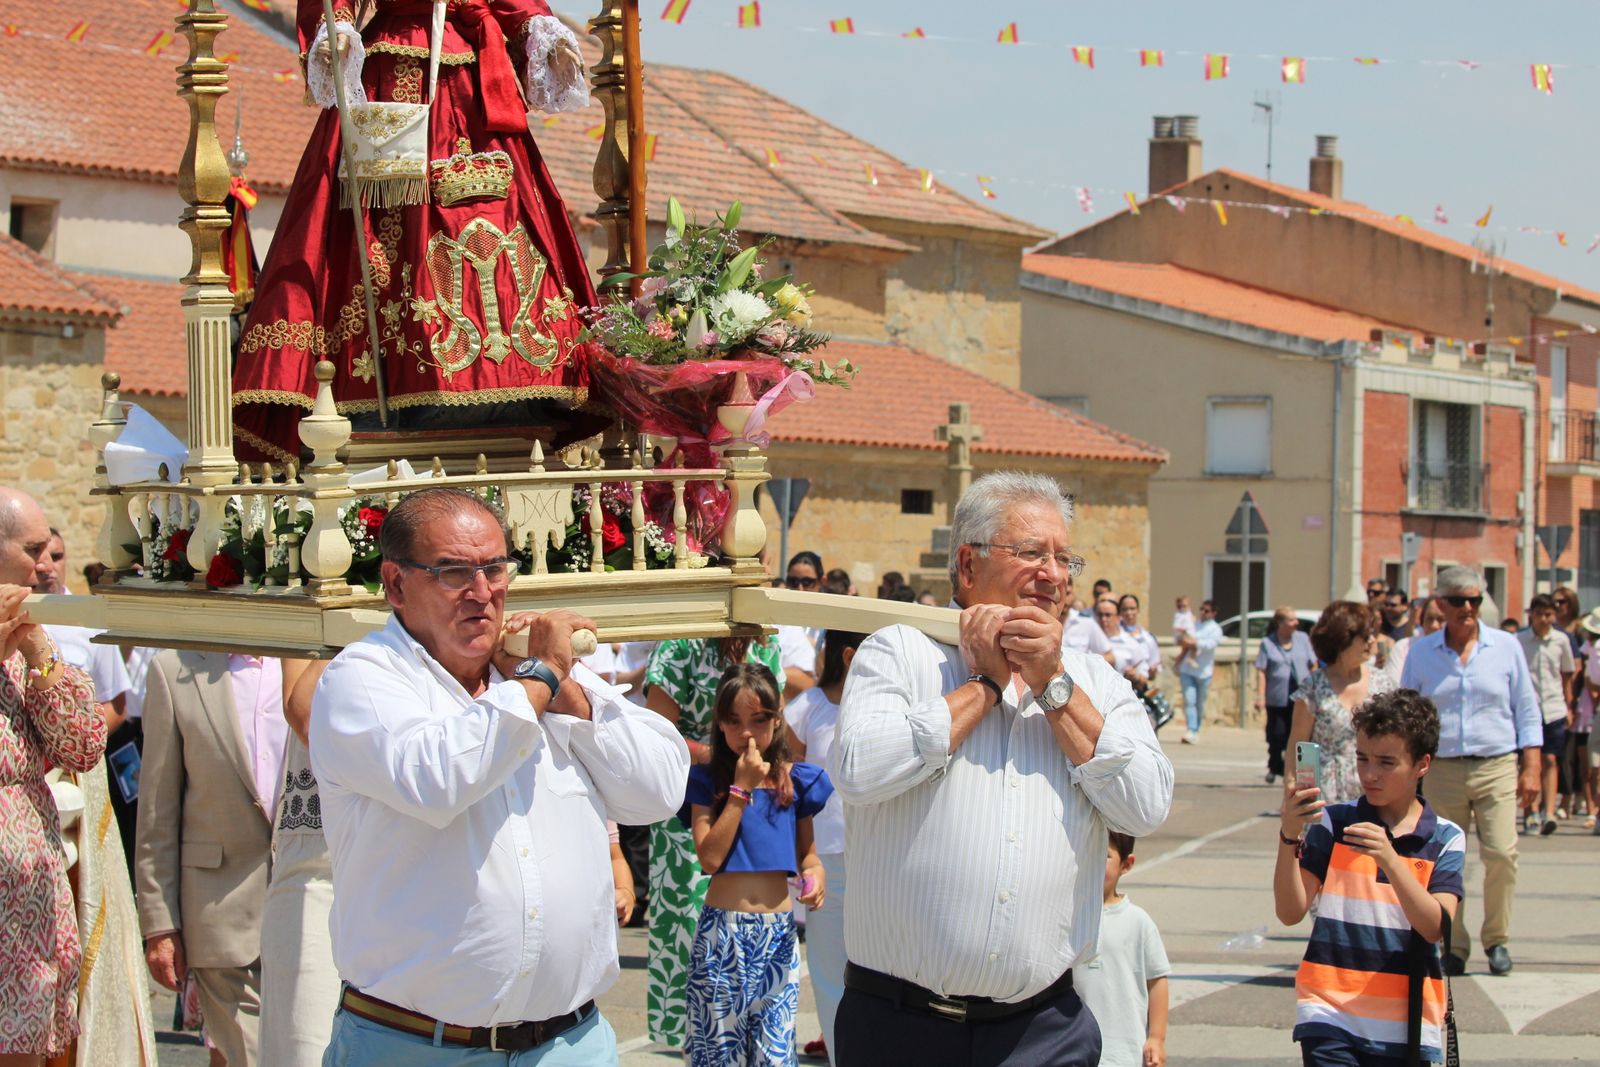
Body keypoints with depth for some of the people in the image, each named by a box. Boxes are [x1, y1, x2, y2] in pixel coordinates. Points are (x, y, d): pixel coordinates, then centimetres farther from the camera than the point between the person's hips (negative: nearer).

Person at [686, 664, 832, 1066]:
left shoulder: (795, 779, 5)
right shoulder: (707, 779, 0)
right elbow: (709, 857, -11)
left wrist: (815, 872, -8)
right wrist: (742, 788, -11)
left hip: (778, 931, 1)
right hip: (721, 929, -1)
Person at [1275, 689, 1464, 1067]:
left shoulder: (1446, 839, 4)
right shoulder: (1333, 824, 3)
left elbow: (1436, 927, -10)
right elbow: (1290, 912, -6)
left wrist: (1389, 859, -22)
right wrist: (1288, 837, -20)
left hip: (1410, 1029, 1)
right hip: (1331, 1019, -1)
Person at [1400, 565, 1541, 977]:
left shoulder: (1505, 646, 6)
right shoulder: (1422, 652, 8)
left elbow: (1527, 710, 9)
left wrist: (1531, 768, 2)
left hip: (1497, 766, -1)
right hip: (1442, 769, 1)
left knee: (1501, 853, -12)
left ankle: (1497, 939, 5)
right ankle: (1452, 946, 12)